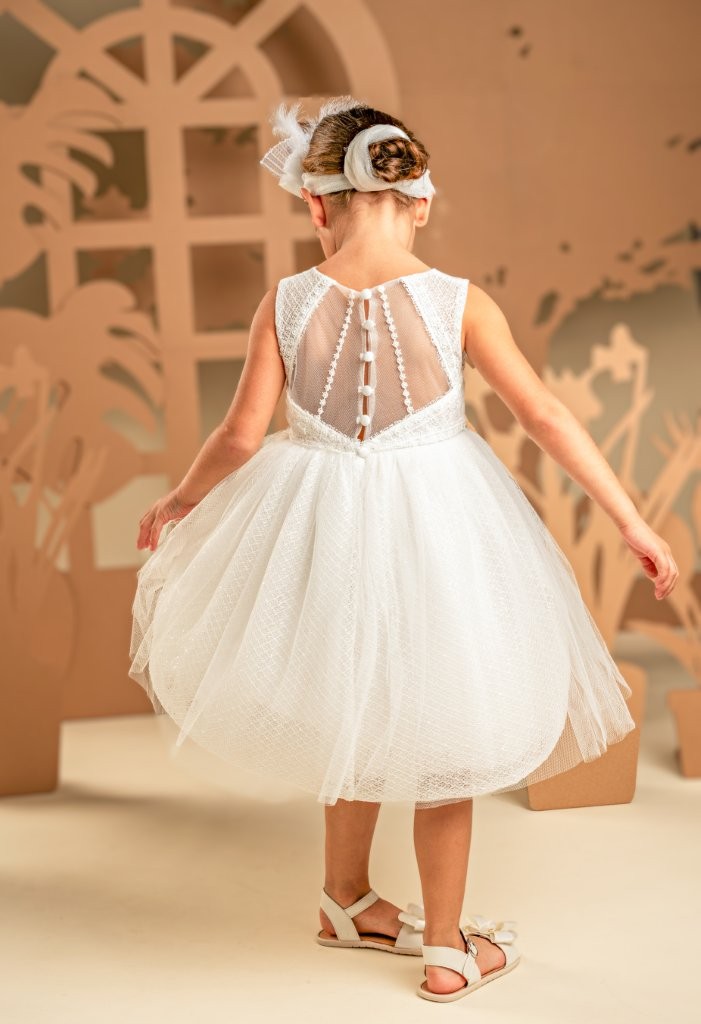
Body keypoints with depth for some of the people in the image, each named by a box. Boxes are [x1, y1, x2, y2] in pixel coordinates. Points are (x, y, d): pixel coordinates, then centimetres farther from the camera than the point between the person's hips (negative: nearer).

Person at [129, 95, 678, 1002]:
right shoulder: (458, 303, -13)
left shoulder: (286, 303, -9)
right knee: (443, 740, 14)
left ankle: (348, 901, 43)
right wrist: (631, 522, -3)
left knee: (353, 717, 25)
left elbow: (241, 436, -5)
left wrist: (177, 502, 13)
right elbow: (548, 419, -11)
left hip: (323, 525, 2)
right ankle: (447, 946, 27)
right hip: (433, 527, -2)